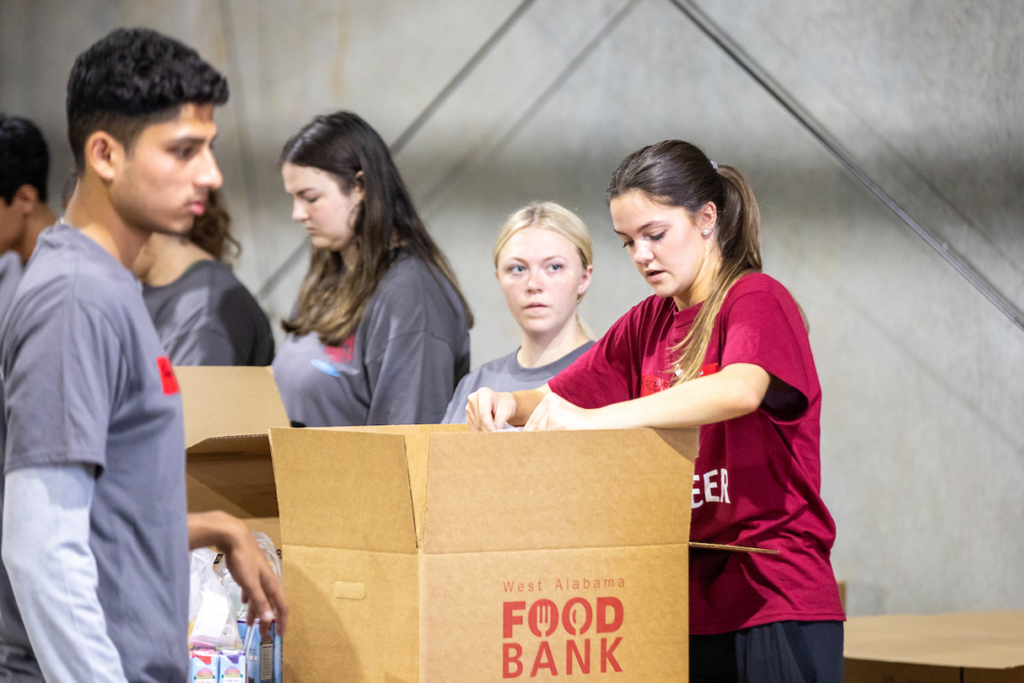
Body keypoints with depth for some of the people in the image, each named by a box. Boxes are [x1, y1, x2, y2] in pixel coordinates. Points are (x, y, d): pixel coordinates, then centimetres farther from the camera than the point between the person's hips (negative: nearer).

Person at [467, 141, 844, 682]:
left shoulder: (757, 301, -6)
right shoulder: (647, 324, 15)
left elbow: (740, 391, -27)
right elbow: (558, 398, 16)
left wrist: (594, 419, -33)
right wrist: (511, 405, -9)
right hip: (687, 597, 6)